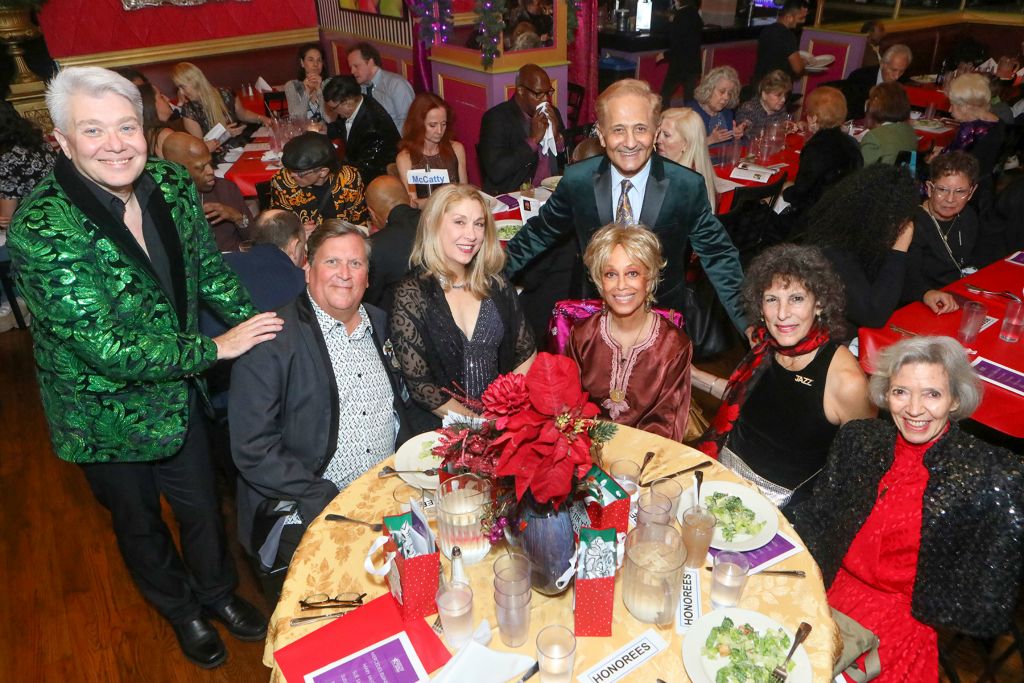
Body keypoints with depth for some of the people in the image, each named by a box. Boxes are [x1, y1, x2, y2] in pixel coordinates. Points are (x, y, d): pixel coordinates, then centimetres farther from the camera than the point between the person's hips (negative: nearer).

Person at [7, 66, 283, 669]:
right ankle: (182, 610, 50)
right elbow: (107, 348, -30)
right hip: (107, 413, -4)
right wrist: (215, 347, -24)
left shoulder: (171, 186, -12)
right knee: (139, 522, 22)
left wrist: (256, 323, -9)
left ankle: (217, 592, 52)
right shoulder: (41, 231, -29)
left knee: (203, 505, 22)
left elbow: (210, 270, 3)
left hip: (178, 392, 4)